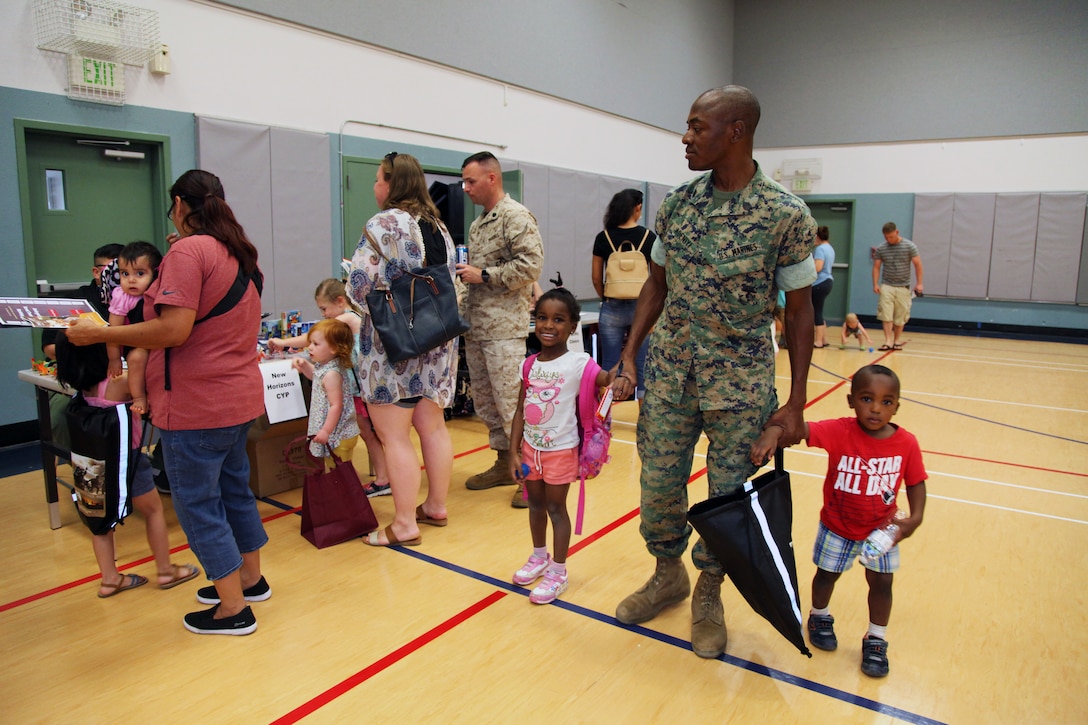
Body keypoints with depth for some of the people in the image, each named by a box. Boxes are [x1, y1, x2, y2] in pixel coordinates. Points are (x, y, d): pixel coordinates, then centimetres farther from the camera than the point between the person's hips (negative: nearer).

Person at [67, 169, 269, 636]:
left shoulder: (188, 251, -16)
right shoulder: (238, 252, 11)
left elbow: (174, 330, -24)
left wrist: (98, 335, -15)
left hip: (197, 404, -9)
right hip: (239, 395, 9)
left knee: (197, 502, 3)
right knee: (234, 487, 20)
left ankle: (232, 608, 12)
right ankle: (251, 578, 35)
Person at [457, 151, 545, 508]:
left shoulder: (516, 217, -8)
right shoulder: (477, 224, 19)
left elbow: (531, 265, -18)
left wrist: (483, 275, -16)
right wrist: (464, 273, 5)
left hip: (504, 328, -9)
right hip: (475, 327, 9)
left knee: (511, 403, -6)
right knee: (485, 402, 14)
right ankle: (504, 464, 27)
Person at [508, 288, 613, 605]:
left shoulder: (578, 363, -14)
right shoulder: (530, 364, -1)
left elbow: (608, 379, -27)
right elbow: (520, 411, 3)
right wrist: (514, 453, 1)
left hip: (560, 450, -5)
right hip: (530, 448, 5)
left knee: (556, 508, 6)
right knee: (535, 505, 18)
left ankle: (558, 572, 22)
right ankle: (539, 557, 40)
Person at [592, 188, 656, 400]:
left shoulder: (603, 238, 0)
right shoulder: (649, 237, -1)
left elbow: (596, 279, 4)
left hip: (612, 308, 0)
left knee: (609, 367, 6)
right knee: (640, 366, 7)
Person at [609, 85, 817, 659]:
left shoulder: (787, 215, -9)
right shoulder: (675, 204, 2)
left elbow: (799, 310, -4)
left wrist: (796, 403, -6)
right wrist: (628, 358, 2)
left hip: (741, 382, -3)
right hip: (669, 372, 3)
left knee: (729, 496, 9)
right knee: (658, 484, 11)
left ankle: (708, 594, 34)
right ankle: (668, 574, 38)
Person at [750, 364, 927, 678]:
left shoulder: (906, 444, -18)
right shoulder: (838, 432, -25)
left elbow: (916, 483, -6)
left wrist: (914, 519, -18)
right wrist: (772, 431, -56)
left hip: (882, 528, 1)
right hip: (837, 526, -1)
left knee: (881, 582, 10)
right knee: (826, 574, 17)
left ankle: (876, 640, 34)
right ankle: (820, 617, 46)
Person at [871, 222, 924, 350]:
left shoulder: (909, 246, -3)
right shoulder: (881, 249, 1)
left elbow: (917, 264, 0)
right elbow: (876, 267, 6)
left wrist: (919, 283, -5)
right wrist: (875, 284, -4)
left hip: (903, 287, -1)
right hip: (886, 286, 1)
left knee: (900, 316, 5)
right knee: (886, 314, -9)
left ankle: (897, 341, 17)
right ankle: (888, 341, -8)